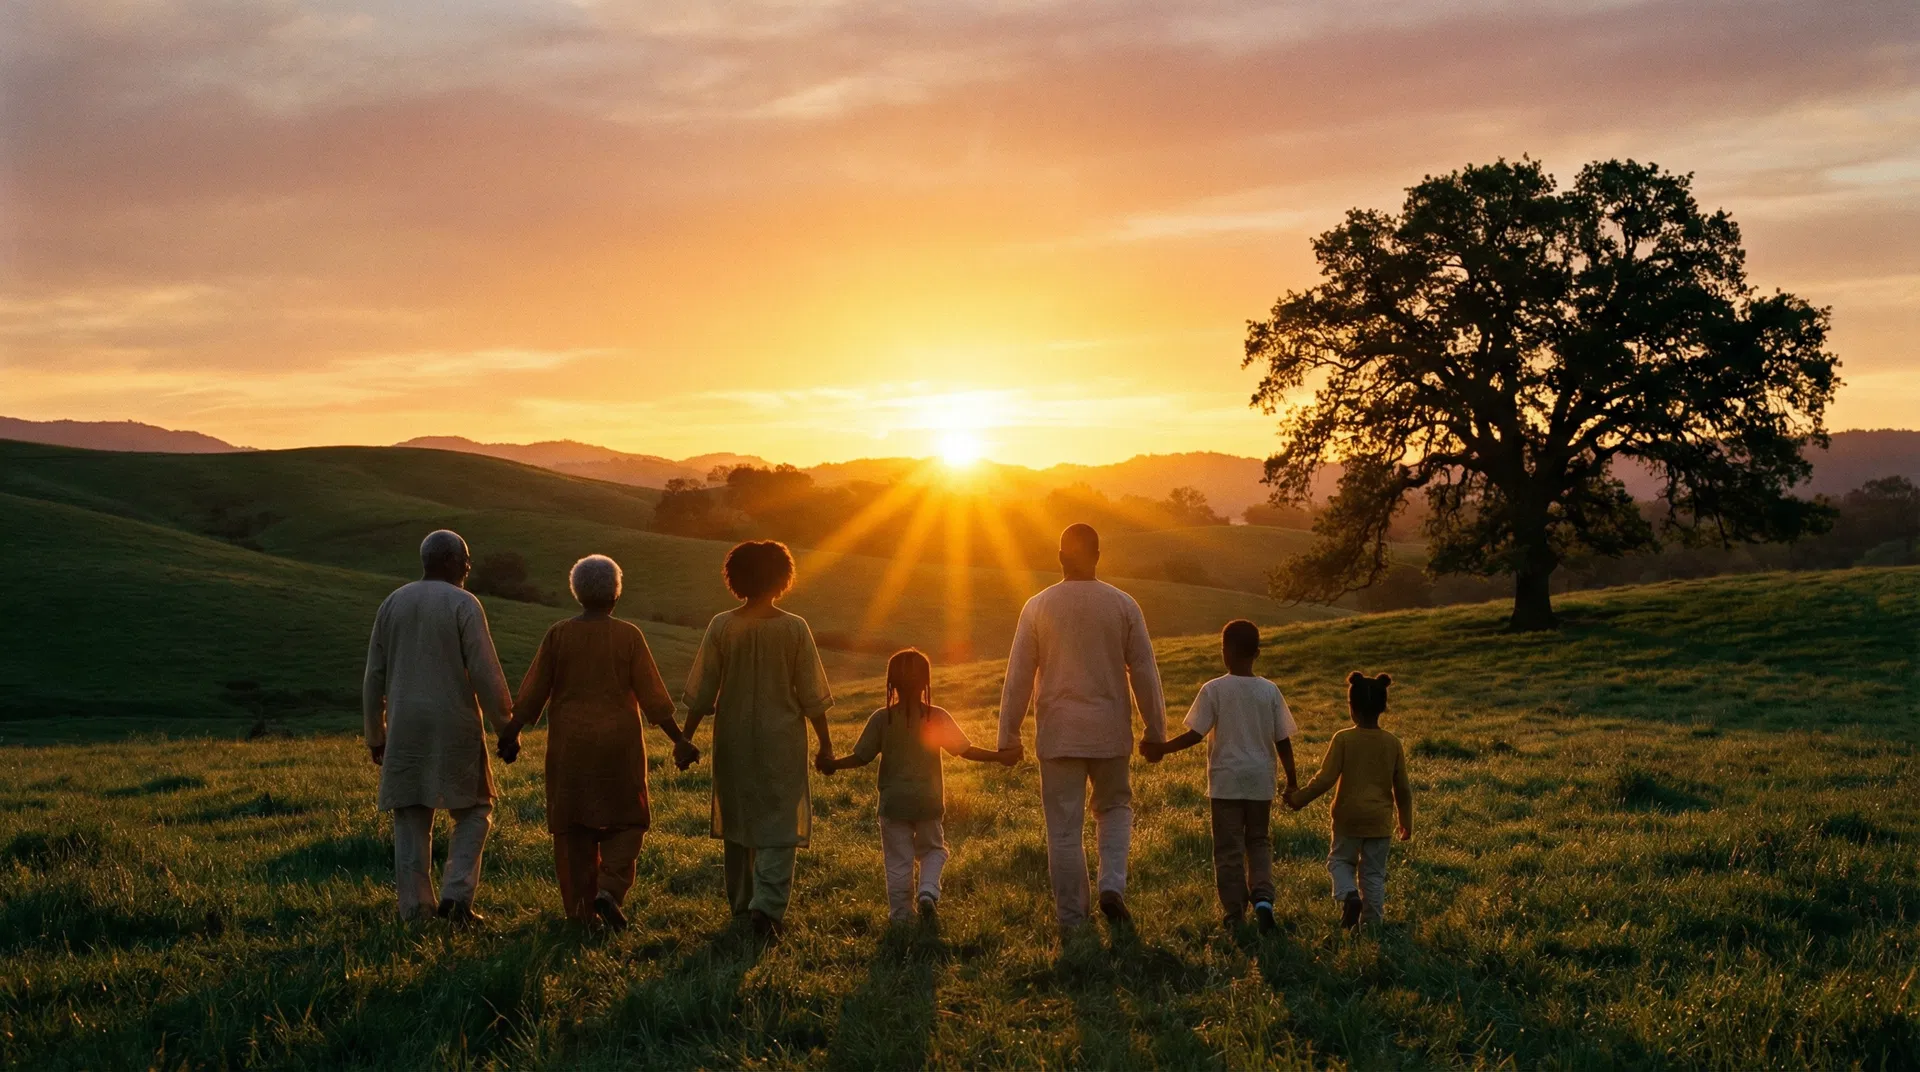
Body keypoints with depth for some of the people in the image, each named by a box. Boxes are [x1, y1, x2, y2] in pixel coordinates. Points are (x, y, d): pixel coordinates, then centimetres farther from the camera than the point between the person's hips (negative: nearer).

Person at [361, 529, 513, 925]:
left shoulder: (392, 604, 8)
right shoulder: (464, 605, -7)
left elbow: (374, 677, 10)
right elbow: (486, 674, -12)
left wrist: (375, 736, 17)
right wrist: (506, 728, -5)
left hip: (406, 729, 4)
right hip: (455, 728, -4)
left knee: (411, 821, 7)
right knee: (473, 811, 11)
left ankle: (415, 912, 5)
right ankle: (456, 894, -4)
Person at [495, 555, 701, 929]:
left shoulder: (558, 635, -3)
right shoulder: (629, 637, -6)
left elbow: (533, 692, 0)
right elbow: (652, 696, -6)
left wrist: (512, 734, 10)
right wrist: (679, 740, -1)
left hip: (569, 746, 2)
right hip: (618, 744, -1)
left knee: (575, 826, 10)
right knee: (626, 821, 12)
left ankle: (580, 908, 12)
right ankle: (609, 889, -8)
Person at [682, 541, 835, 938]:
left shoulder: (721, 627, -7)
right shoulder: (795, 629, -9)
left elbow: (701, 694, -3)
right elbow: (812, 696, -5)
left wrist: (685, 738, 8)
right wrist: (825, 743, 6)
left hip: (734, 741, 2)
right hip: (782, 742, -2)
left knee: (738, 820, 17)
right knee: (779, 824, 2)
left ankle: (742, 903, 28)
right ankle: (768, 904, -14)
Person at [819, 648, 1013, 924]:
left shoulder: (881, 719, -8)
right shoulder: (938, 717, -7)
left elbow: (861, 757, -7)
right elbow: (965, 750, -7)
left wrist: (833, 765, 6)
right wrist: (999, 757, 2)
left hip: (894, 802, 0)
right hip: (928, 801, 0)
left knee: (898, 861, 9)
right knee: (933, 850, 20)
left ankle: (901, 916, 12)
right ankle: (929, 891, -4)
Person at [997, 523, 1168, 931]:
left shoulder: (1038, 607, -4)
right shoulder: (1123, 605, -3)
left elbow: (1018, 676, -2)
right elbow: (1145, 673, 0)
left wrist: (1009, 736, 5)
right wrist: (1156, 731, 9)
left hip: (1058, 734, -1)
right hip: (1109, 732, 1)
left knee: (1064, 828, 6)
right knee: (1115, 807, 22)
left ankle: (1072, 920, 12)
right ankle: (1112, 886, 1)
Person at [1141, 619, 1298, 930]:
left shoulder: (1214, 690, -9)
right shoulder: (1270, 691, -2)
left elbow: (1195, 734, -11)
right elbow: (1283, 741, 0)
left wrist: (1161, 749, -1)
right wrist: (1291, 781, 9)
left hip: (1226, 781, -2)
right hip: (1260, 781, 2)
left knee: (1229, 847, 7)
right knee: (1258, 841, 16)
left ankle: (1234, 911, 10)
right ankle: (1263, 896, -3)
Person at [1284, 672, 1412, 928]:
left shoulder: (1343, 739, -12)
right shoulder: (1393, 744, -3)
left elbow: (1325, 779, -14)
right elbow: (1402, 788, 3)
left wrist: (1299, 798, 0)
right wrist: (1406, 822, 16)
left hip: (1348, 818, -2)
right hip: (1380, 820, 2)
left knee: (1340, 861, 17)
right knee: (1374, 873, 13)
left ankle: (1349, 895, -9)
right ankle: (1373, 923, 13)